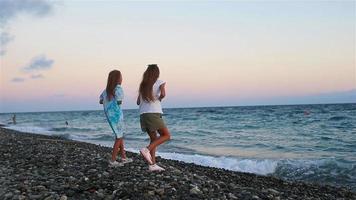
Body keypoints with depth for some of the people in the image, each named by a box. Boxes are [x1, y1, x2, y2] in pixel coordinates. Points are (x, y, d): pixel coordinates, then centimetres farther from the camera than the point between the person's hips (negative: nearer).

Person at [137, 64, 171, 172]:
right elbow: (163, 94, -17)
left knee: (154, 138, 14)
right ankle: (147, 150, -14)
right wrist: (159, 99, 4)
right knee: (166, 135, 3)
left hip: (143, 114, 7)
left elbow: (138, 102, 17)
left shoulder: (143, 85, 18)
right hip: (154, 114, -7)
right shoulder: (160, 82, 2)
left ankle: (152, 164, 8)